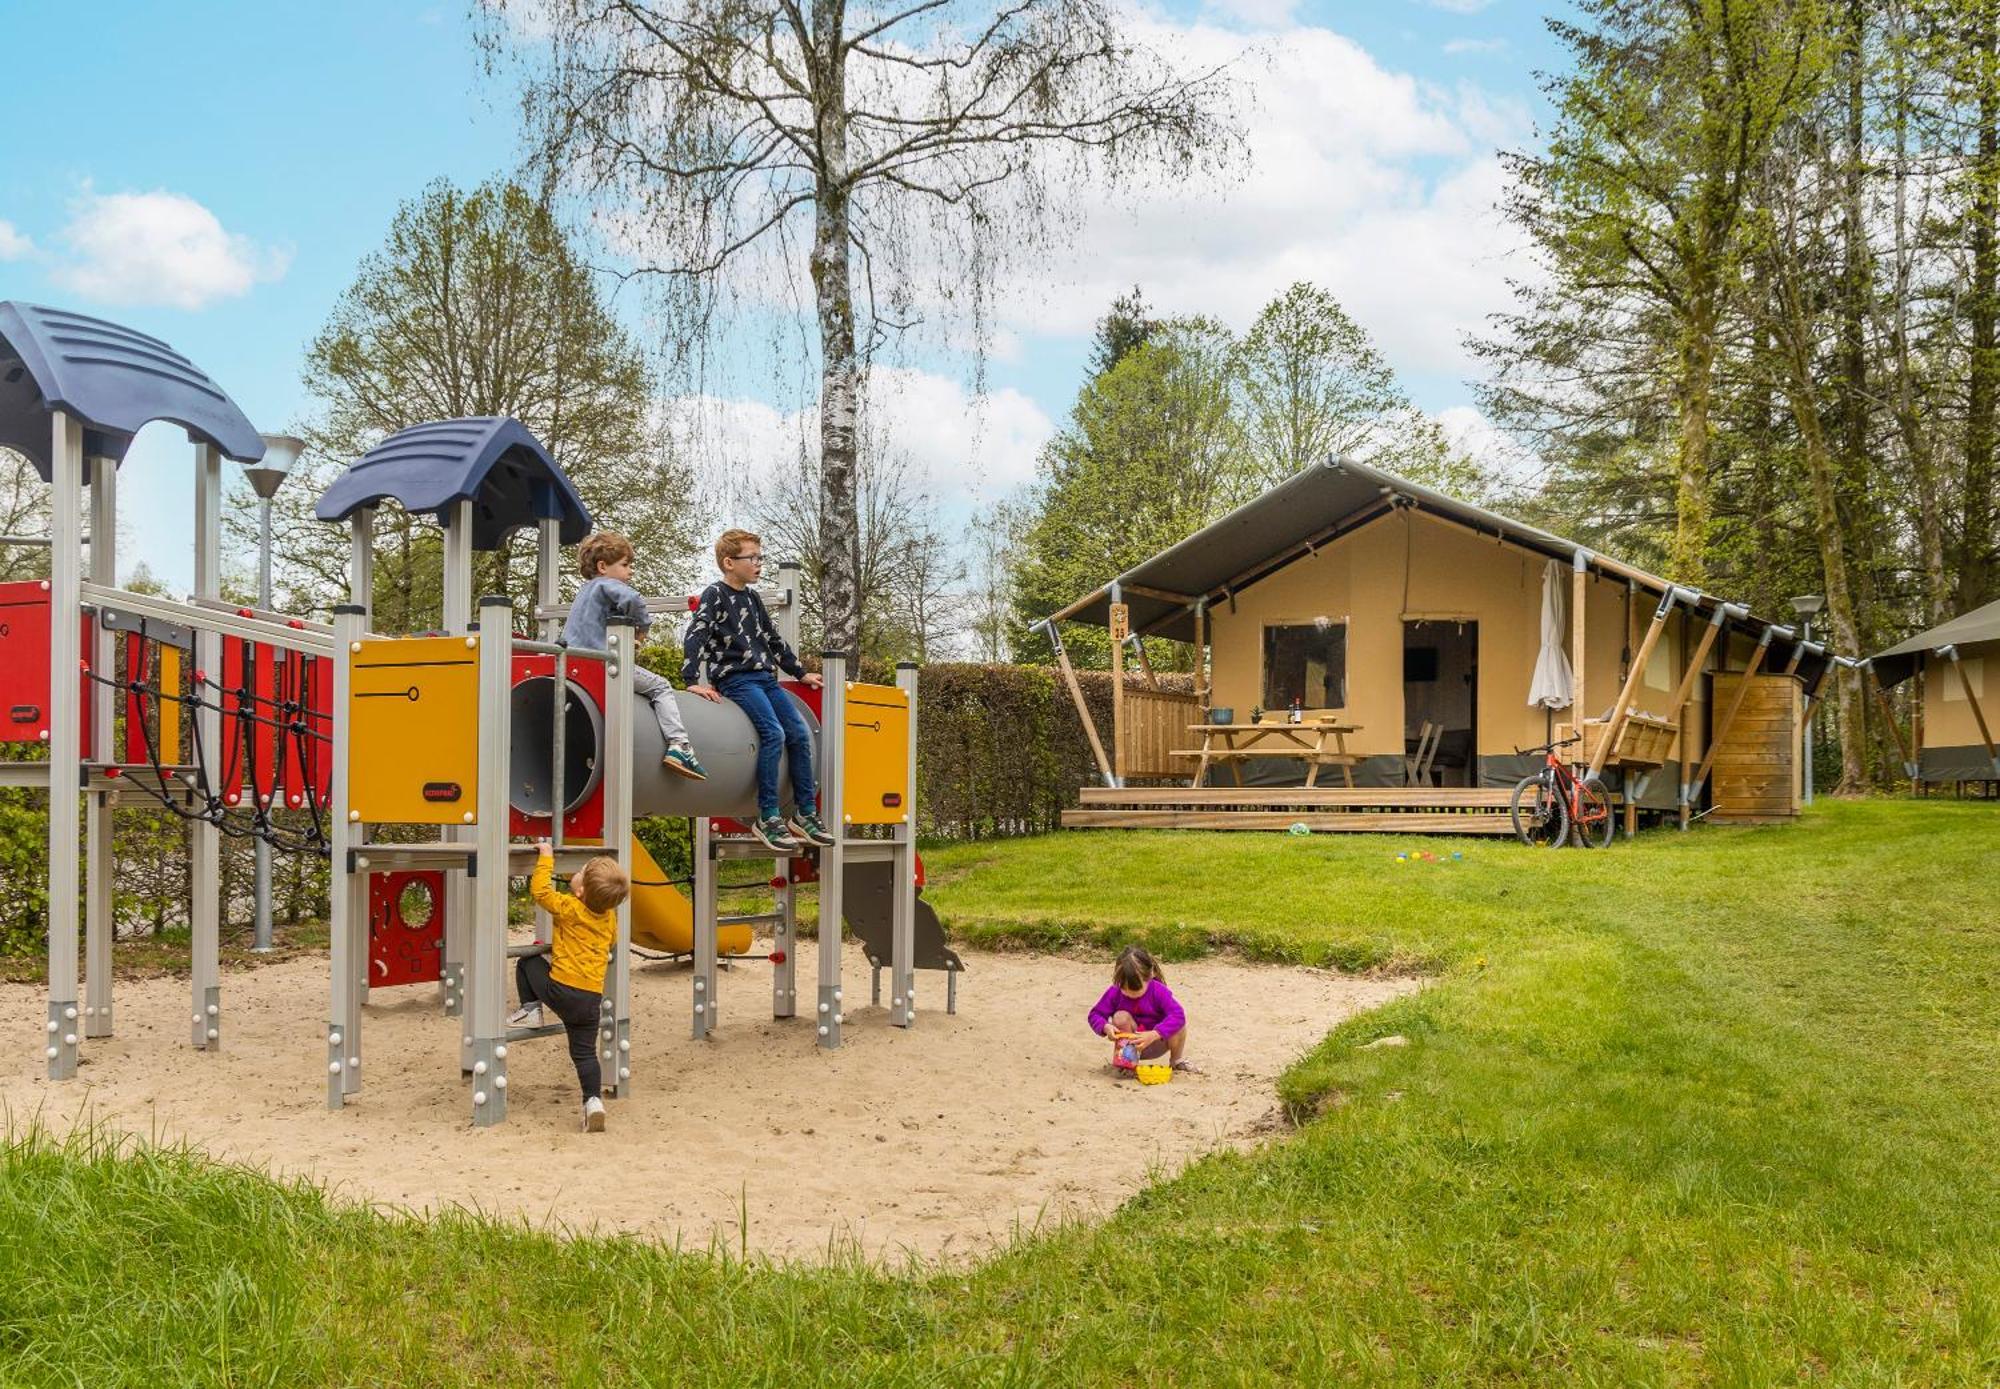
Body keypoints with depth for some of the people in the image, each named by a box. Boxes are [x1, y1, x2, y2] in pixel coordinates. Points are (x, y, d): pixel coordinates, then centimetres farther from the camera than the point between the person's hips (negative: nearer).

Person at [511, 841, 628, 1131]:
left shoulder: (569, 908, -10)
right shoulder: (609, 916, 8)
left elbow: (539, 890, -10)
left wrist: (546, 857, 1)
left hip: (561, 989, -5)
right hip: (593, 997, 5)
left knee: (527, 963, 21)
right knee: (585, 1052, 12)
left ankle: (530, 1010, 15)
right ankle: (594, 1101, -4)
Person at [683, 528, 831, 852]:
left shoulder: (752, 598, 18)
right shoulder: (715, 595, -4)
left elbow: (772, 639, 28)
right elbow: (694, 637, -12)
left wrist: (800, 672, 31)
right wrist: (692, 681, -21)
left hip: (765, 677, 8)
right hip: (735, 678, -8)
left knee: (800, 733, -4)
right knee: (773, 733, -25)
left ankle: (805, 813, 3)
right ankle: (767, 818, -21)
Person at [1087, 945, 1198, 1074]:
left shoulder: (1158, 991, -21)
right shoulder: (1115, 992, -15)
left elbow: (1178, 1014, -35)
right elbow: (1095, 1014, -9)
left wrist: (1153, 1035, -47)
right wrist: (1106, 1027, -34)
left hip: (1156, 1044, -1)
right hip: (1131, 1045, 1)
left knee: (1179, 1024, -28)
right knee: (1120, 1017, -28)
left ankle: (1177, 1061, 2)